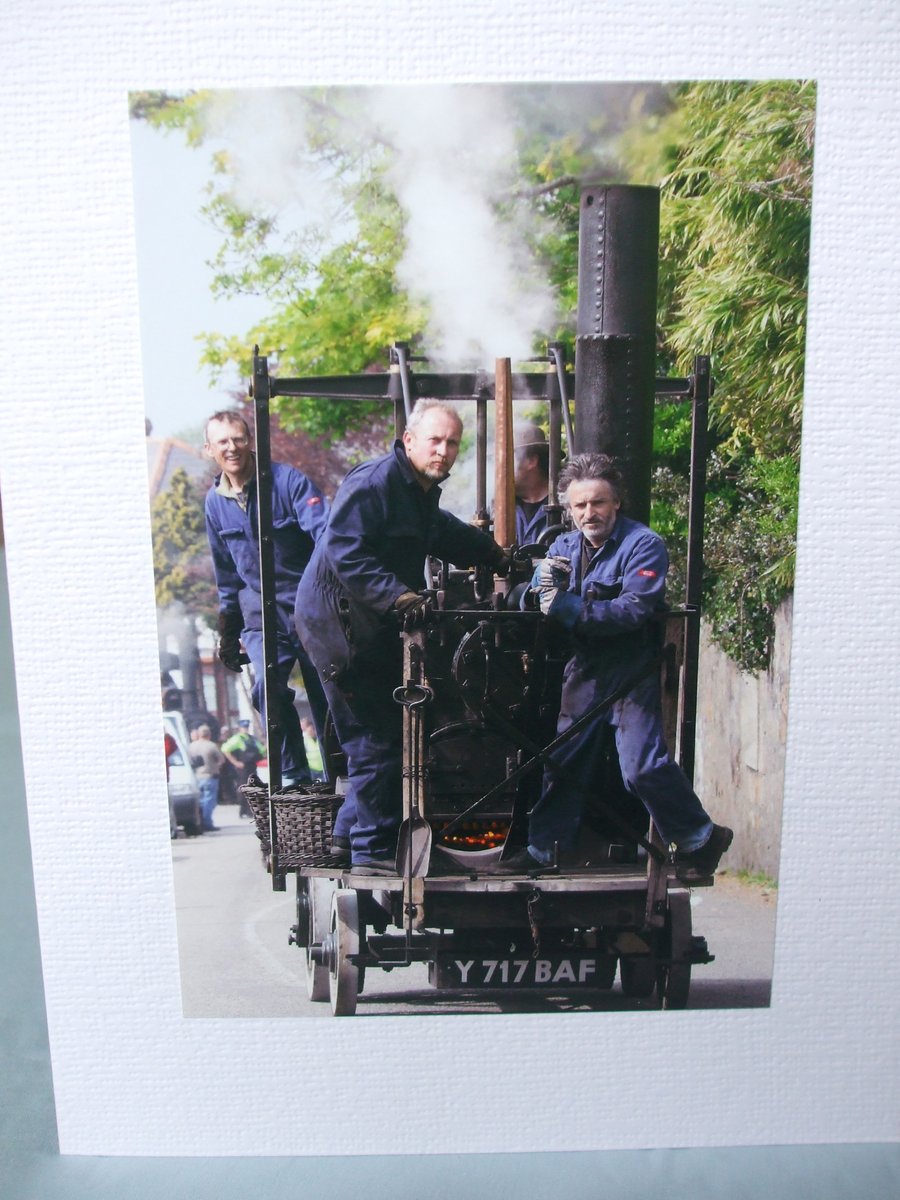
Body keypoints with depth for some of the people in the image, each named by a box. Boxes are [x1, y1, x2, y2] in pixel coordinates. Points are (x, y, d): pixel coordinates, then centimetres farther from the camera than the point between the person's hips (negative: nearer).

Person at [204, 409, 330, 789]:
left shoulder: (287, 480, -9)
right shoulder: (215, 502, 8)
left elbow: (325, 533, -21)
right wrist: (228, 633, 18)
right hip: (261, 616, 3)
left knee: (326, 696, 4)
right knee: (268, 686, -18)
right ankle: (293, 774, -2)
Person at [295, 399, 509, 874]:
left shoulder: (423, 493, 14)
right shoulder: (374, 482, -18)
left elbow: (448, 535, 34)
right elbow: (345, 551, -27)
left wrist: (497, 557, 34)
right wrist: (397, 595, -34)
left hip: (371, 625, 10)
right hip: (337, 619, -10)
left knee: (378, 734, 16)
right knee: (378, 738, -5)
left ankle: (351, 830, 31)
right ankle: (373, 849, 8)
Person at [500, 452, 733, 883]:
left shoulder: (643, 544, -11)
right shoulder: (565, 546, 9)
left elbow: (634, 609, -25)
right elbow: (527, 602, 2)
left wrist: (570, 608, -30)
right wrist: (542, 582, -21)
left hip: (632, 671, -6)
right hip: (586, 670, 6)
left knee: (642, 766, -12)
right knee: (565, 761, 11)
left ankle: (701, 838, 12)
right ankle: (544, 848, 25)